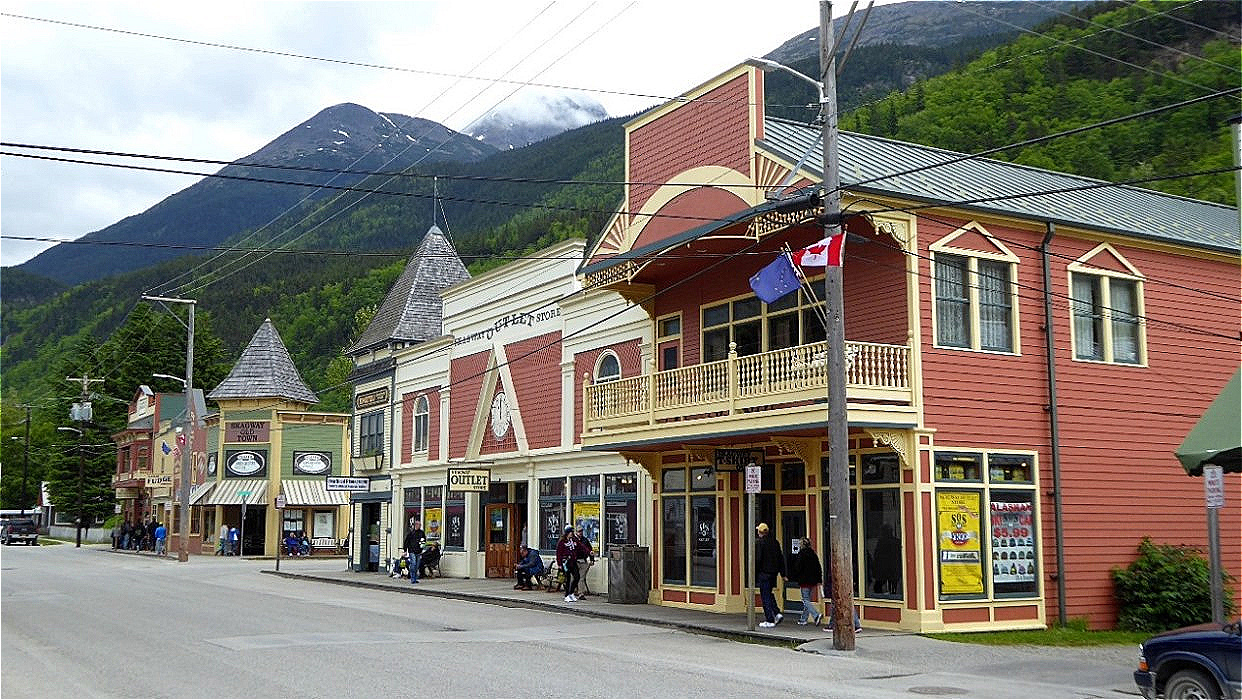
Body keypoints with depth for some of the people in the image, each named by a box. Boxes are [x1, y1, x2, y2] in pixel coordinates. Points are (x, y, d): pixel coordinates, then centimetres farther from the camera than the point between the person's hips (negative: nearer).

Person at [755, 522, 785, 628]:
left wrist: (754, 575, -8)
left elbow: (757, 560, -13)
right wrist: (782, 573, 16)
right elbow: (781, 558, 12)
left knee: (765, 596, -1)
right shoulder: (775, 542, 8)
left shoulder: (759, 543, -11)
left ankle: (770, 620, -2)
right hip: (774, 572, 7)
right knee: (769, 593, 22)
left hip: (764, 572, -6)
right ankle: (777, 613, 8)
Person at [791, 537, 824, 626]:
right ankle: (803, 619, 19)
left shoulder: (801, 554, -11)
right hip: (813, 581, 7)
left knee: (805, 601, -5)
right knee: (807, 600, 14)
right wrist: (819, 580, 15)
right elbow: (819, 568, 12)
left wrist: (792, 577, -1)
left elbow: (797, 568, -13)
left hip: (804, 581, -7)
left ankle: (816, 615, -22)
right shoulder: (814, 554, 9)